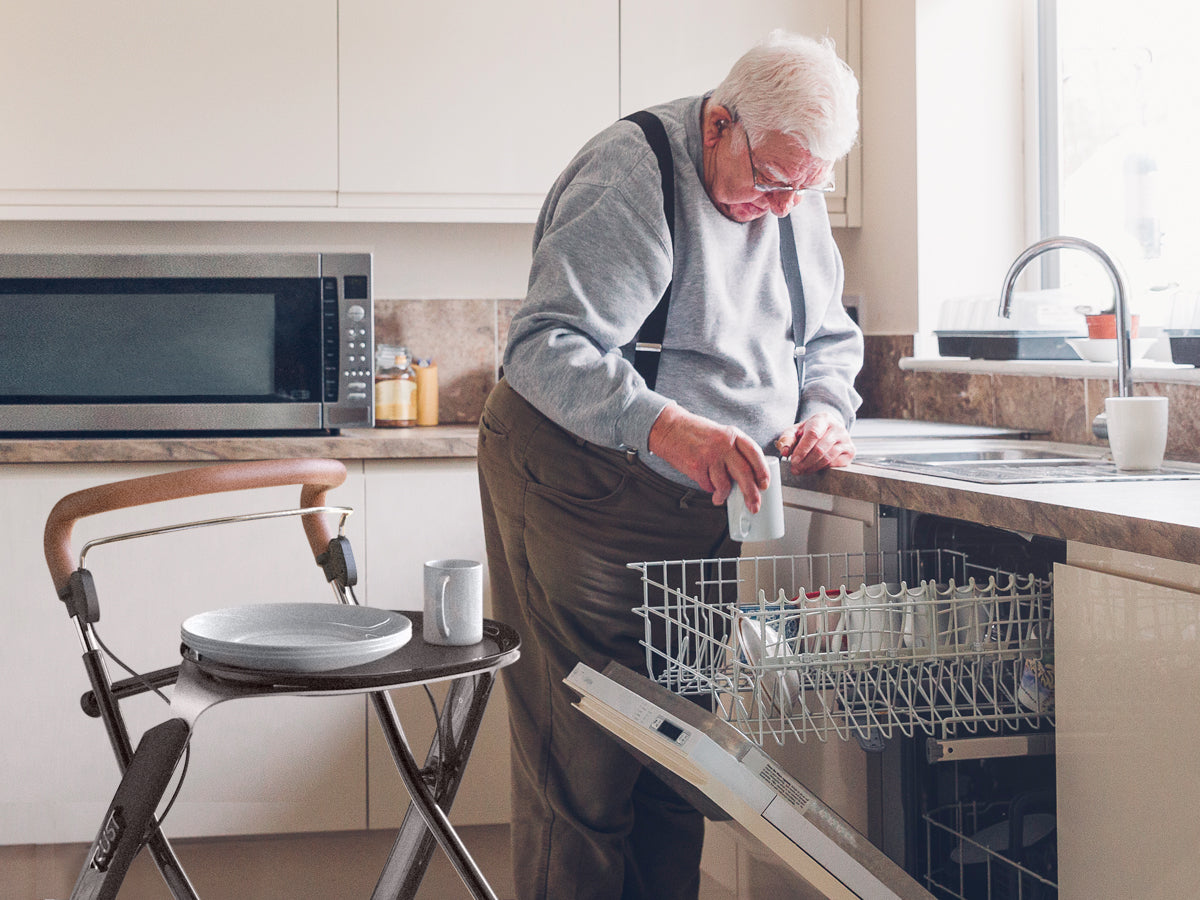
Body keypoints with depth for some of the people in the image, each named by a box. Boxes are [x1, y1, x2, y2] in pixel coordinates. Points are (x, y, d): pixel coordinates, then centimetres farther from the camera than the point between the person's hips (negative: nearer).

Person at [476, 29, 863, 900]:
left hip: (702, 505, 8)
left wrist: (826, 408, -7)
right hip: (579, 492, -7)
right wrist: (666, 427, -42)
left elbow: (829, 336, 16)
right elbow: (543, 346, -28)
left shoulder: (795, 193, 5)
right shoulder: (632, 177, -20)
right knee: (582, 758, -6)